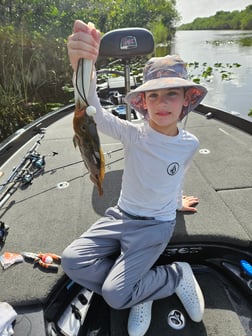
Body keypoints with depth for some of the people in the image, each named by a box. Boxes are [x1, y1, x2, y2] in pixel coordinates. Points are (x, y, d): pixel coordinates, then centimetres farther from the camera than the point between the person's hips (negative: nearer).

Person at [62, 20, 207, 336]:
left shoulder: (189, 144, -10)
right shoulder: (133, 134, -15)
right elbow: (94, 113, -35)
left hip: (156, 226, -2)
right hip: (121, 216, 2)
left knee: (115, 295, -14)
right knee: (72, 261, -13)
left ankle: (178, 274, 9)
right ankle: (141, 292, 3)